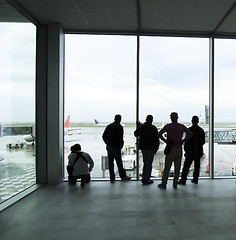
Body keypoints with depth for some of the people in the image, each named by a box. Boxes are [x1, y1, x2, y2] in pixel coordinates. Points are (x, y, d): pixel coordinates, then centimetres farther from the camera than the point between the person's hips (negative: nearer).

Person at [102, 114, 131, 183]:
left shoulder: (109, 126, 11)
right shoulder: (119, 127, -8)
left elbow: (104, 136, 12)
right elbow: (120, 137, -15)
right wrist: (121, 145, -1)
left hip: (109, 146, 6)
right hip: (116, 147, -6)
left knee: (110, 162, 8)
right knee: (119, 162, 4)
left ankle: (112, 178, 12)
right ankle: (123, 176, 17)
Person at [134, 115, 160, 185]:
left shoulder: (140, 127, 1)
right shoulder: (153, 128, -10)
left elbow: (136, 134, 19)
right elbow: (157, 139, -8)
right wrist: (156, 148, 3)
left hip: (143, 147, 5)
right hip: (150, 148, -5)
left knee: (145, 163, 18)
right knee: (149, 164, 3)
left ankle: (144, 178, 22)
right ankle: (146, 180, 7)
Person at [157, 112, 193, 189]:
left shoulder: (168, 126, -5)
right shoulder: (182, 126, 4)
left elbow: (159, 134, -15)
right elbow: (190, 133, -1)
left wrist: (166, 141, -6)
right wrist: (182, 141, 0)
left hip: (171, 149, -3)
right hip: (179, 149, 3)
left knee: (167, 167, 2)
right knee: (177, 167, 9)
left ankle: (164, 184, 6)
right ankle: (175, 184, 13)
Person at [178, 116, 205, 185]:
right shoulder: (201, 130, 4)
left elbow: (187, 141, -14)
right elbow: (203, 141, 9)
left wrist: (185, 150, -6)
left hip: (190, 151, -5)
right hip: (198, 151, 5)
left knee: (186, 166, -2)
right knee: (197, 166, 13)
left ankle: (183, 180, -1)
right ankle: (195, 179, 18)